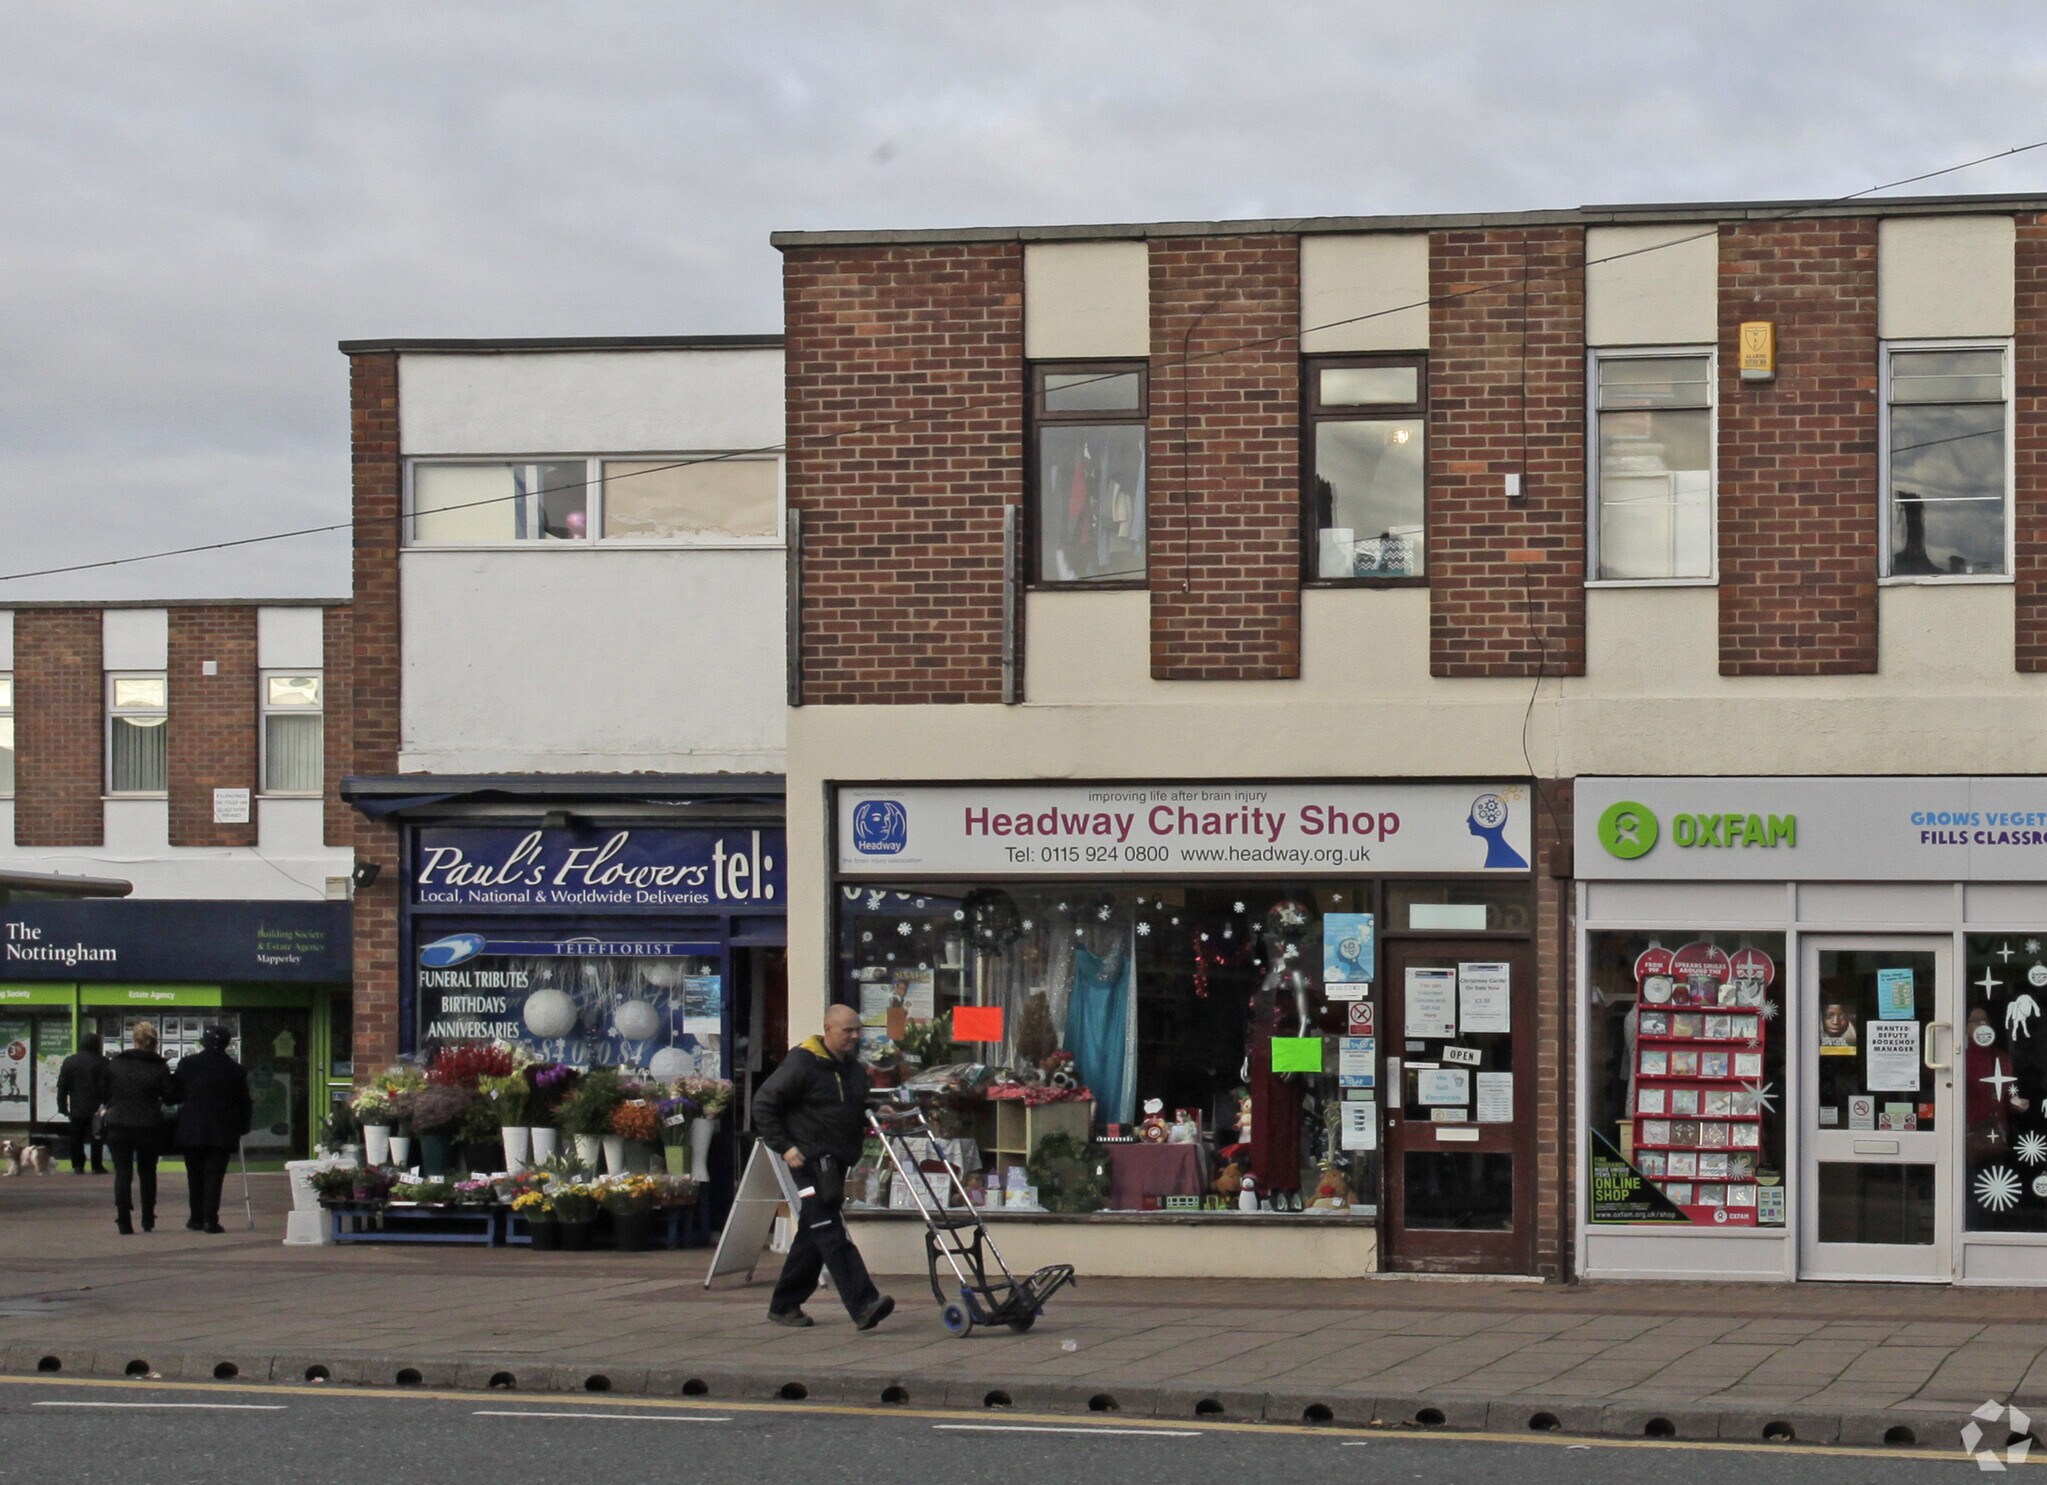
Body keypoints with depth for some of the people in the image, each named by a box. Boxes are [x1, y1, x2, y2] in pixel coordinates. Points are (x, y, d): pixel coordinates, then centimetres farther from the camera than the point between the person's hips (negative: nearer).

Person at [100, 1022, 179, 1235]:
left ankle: (124, 1221, -7)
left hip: (118, 1125, 0)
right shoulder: (159, 1067, -7)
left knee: (122, 1173, 3)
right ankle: (148, 1220, 20)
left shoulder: (115, 1063, -1)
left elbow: (103, 1093, 3)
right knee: (147, 1173, 16)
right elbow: (170, 1097, -5)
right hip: (149, 1127, 0)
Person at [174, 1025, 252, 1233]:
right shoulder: (235, 1070, -1)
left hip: (191, 1130, 1)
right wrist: (241, 1129, 14)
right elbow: (244, 1103, 4)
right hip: (222, 1132, -1)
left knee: (195, 1176, 13)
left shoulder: (187, 1064, -1)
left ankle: (196, 1218, 17)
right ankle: (210, 1219, -9)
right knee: (214, 1175, 0)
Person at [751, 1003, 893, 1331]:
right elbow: (764, 1104, -10)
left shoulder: (854, 1070, 16)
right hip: (810, 1159, -9)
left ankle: (784, 1305, 23)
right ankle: (863, 1305, -24)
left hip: (836, 1164, 9)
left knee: (813, 1236, 13)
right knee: (833, 1235, -15)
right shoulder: (802, 1064, -10)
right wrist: (784, 1146, -15)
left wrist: (870, 1124, 7)